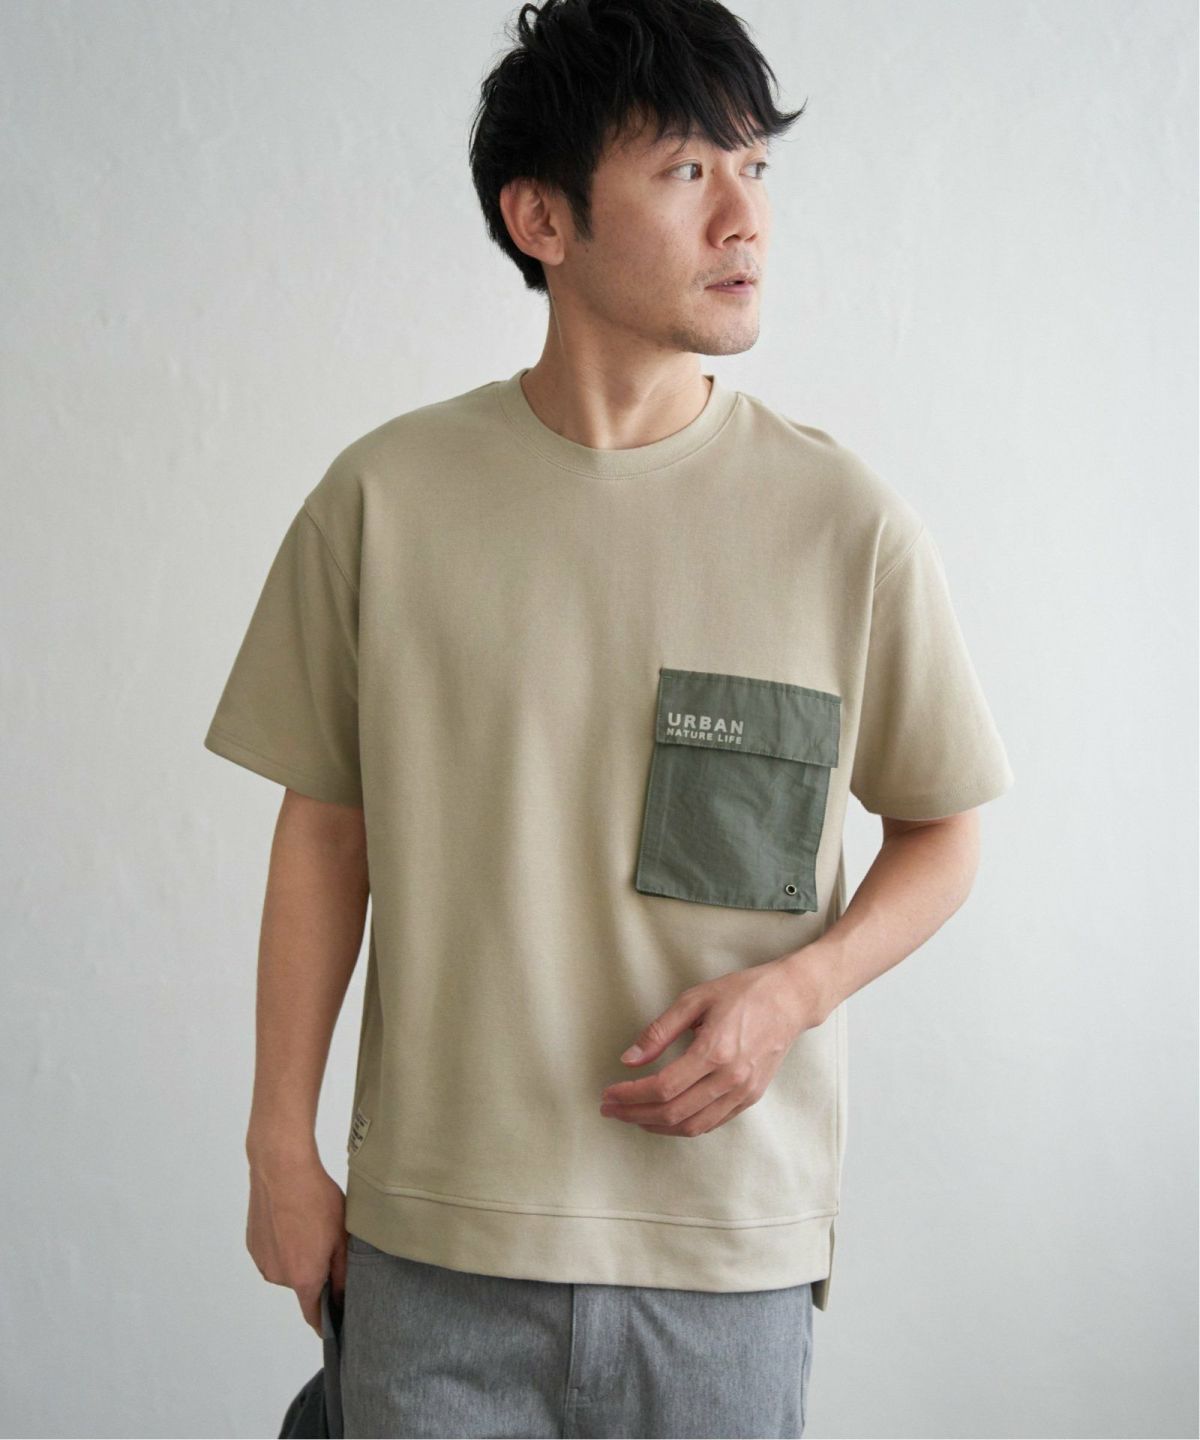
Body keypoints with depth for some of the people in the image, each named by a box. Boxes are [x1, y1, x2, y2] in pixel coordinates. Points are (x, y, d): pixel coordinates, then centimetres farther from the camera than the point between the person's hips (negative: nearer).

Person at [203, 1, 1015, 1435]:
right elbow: (324, 828, 4)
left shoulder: (846, 519, -4)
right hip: (432, 1237, 0)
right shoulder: (385, 496, -3)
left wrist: (789, 992, -11)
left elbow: (940, 829, 6)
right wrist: (281, 1146, 5)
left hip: (728, 1251, 0)